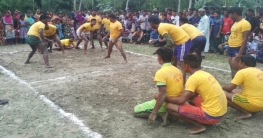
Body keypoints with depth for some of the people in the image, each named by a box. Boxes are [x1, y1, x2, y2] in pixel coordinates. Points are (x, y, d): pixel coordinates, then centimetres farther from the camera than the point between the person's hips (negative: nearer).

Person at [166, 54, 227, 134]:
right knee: (189, 97, 28)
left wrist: (165, 98, -2)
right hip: (221, 112, 9)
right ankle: (204, 120, 15)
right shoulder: (205, 74, 12)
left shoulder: (193, 78, -14)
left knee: (169, 106, -10)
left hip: (212, 115, -9)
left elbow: (181, 100, -18)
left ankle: (199, 126, -6)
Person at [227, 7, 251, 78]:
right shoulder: (235, 23, 14)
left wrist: (240, 53, -24)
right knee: (232, 68, 12)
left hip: (238, 49, -9)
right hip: (231, 48, 9)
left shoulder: (245, 23, -14)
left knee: (235, 68, -12)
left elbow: (245, 39, -19)